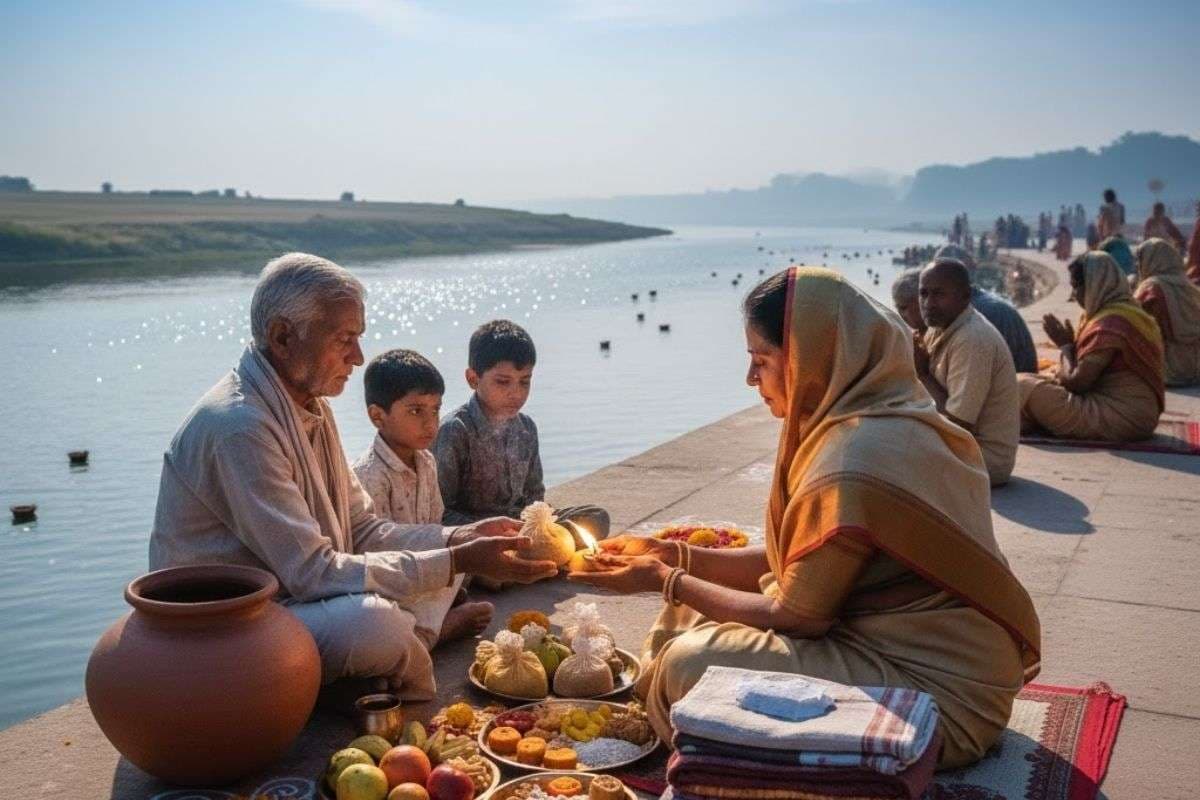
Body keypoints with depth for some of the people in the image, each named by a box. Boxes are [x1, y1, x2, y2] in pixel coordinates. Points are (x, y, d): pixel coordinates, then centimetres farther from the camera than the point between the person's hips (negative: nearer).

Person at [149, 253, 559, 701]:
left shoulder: (311, 406, 7)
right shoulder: (239, 426, -24)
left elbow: (361, 531, 7)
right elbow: (314, 573, -26)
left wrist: (461, 539, -8)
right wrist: (459, 561, -25)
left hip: (289, 596, 9)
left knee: (440, 551, 9)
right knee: (372, 619, -34)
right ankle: (423, 631, -4)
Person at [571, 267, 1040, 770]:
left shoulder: (854, 460, -27)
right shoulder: (869, 423, 4)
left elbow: (795, 618, -19)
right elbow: (794, 561, 8)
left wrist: (667, 583, -8)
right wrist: (675, 557, 4)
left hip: (935, 689, -10)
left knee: (690, 663, -19)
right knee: (694, 615, 10)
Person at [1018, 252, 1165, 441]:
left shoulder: (1109, 324, -19)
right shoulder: (1128, 311, 13)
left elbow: (1075, 383, -18)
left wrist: (1065, 345, -2)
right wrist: (1068, 343, 3)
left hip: (1119, 420, -11)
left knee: (1024, 387, -15)